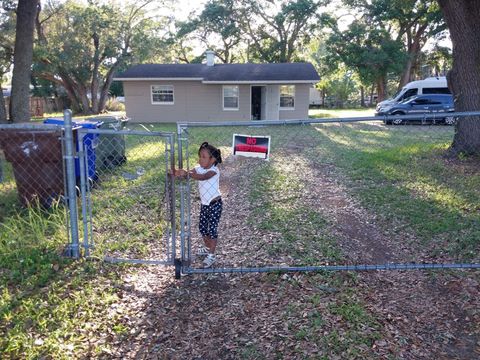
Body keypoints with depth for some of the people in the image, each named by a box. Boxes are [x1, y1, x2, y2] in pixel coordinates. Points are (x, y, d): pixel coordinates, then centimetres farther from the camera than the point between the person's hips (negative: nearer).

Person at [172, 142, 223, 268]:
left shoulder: (214, 170, -21)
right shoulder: (199, 168, -1)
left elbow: (202, 177, -40)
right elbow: (187, 173, -17)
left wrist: (187, 173, -51)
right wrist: (178, 172, -38)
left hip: (215, 204, -7)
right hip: (204, 204, 7)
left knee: (212, 229, -1)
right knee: (202, 227, 17)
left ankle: (211, 255, 11)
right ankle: (208, 248, 39)